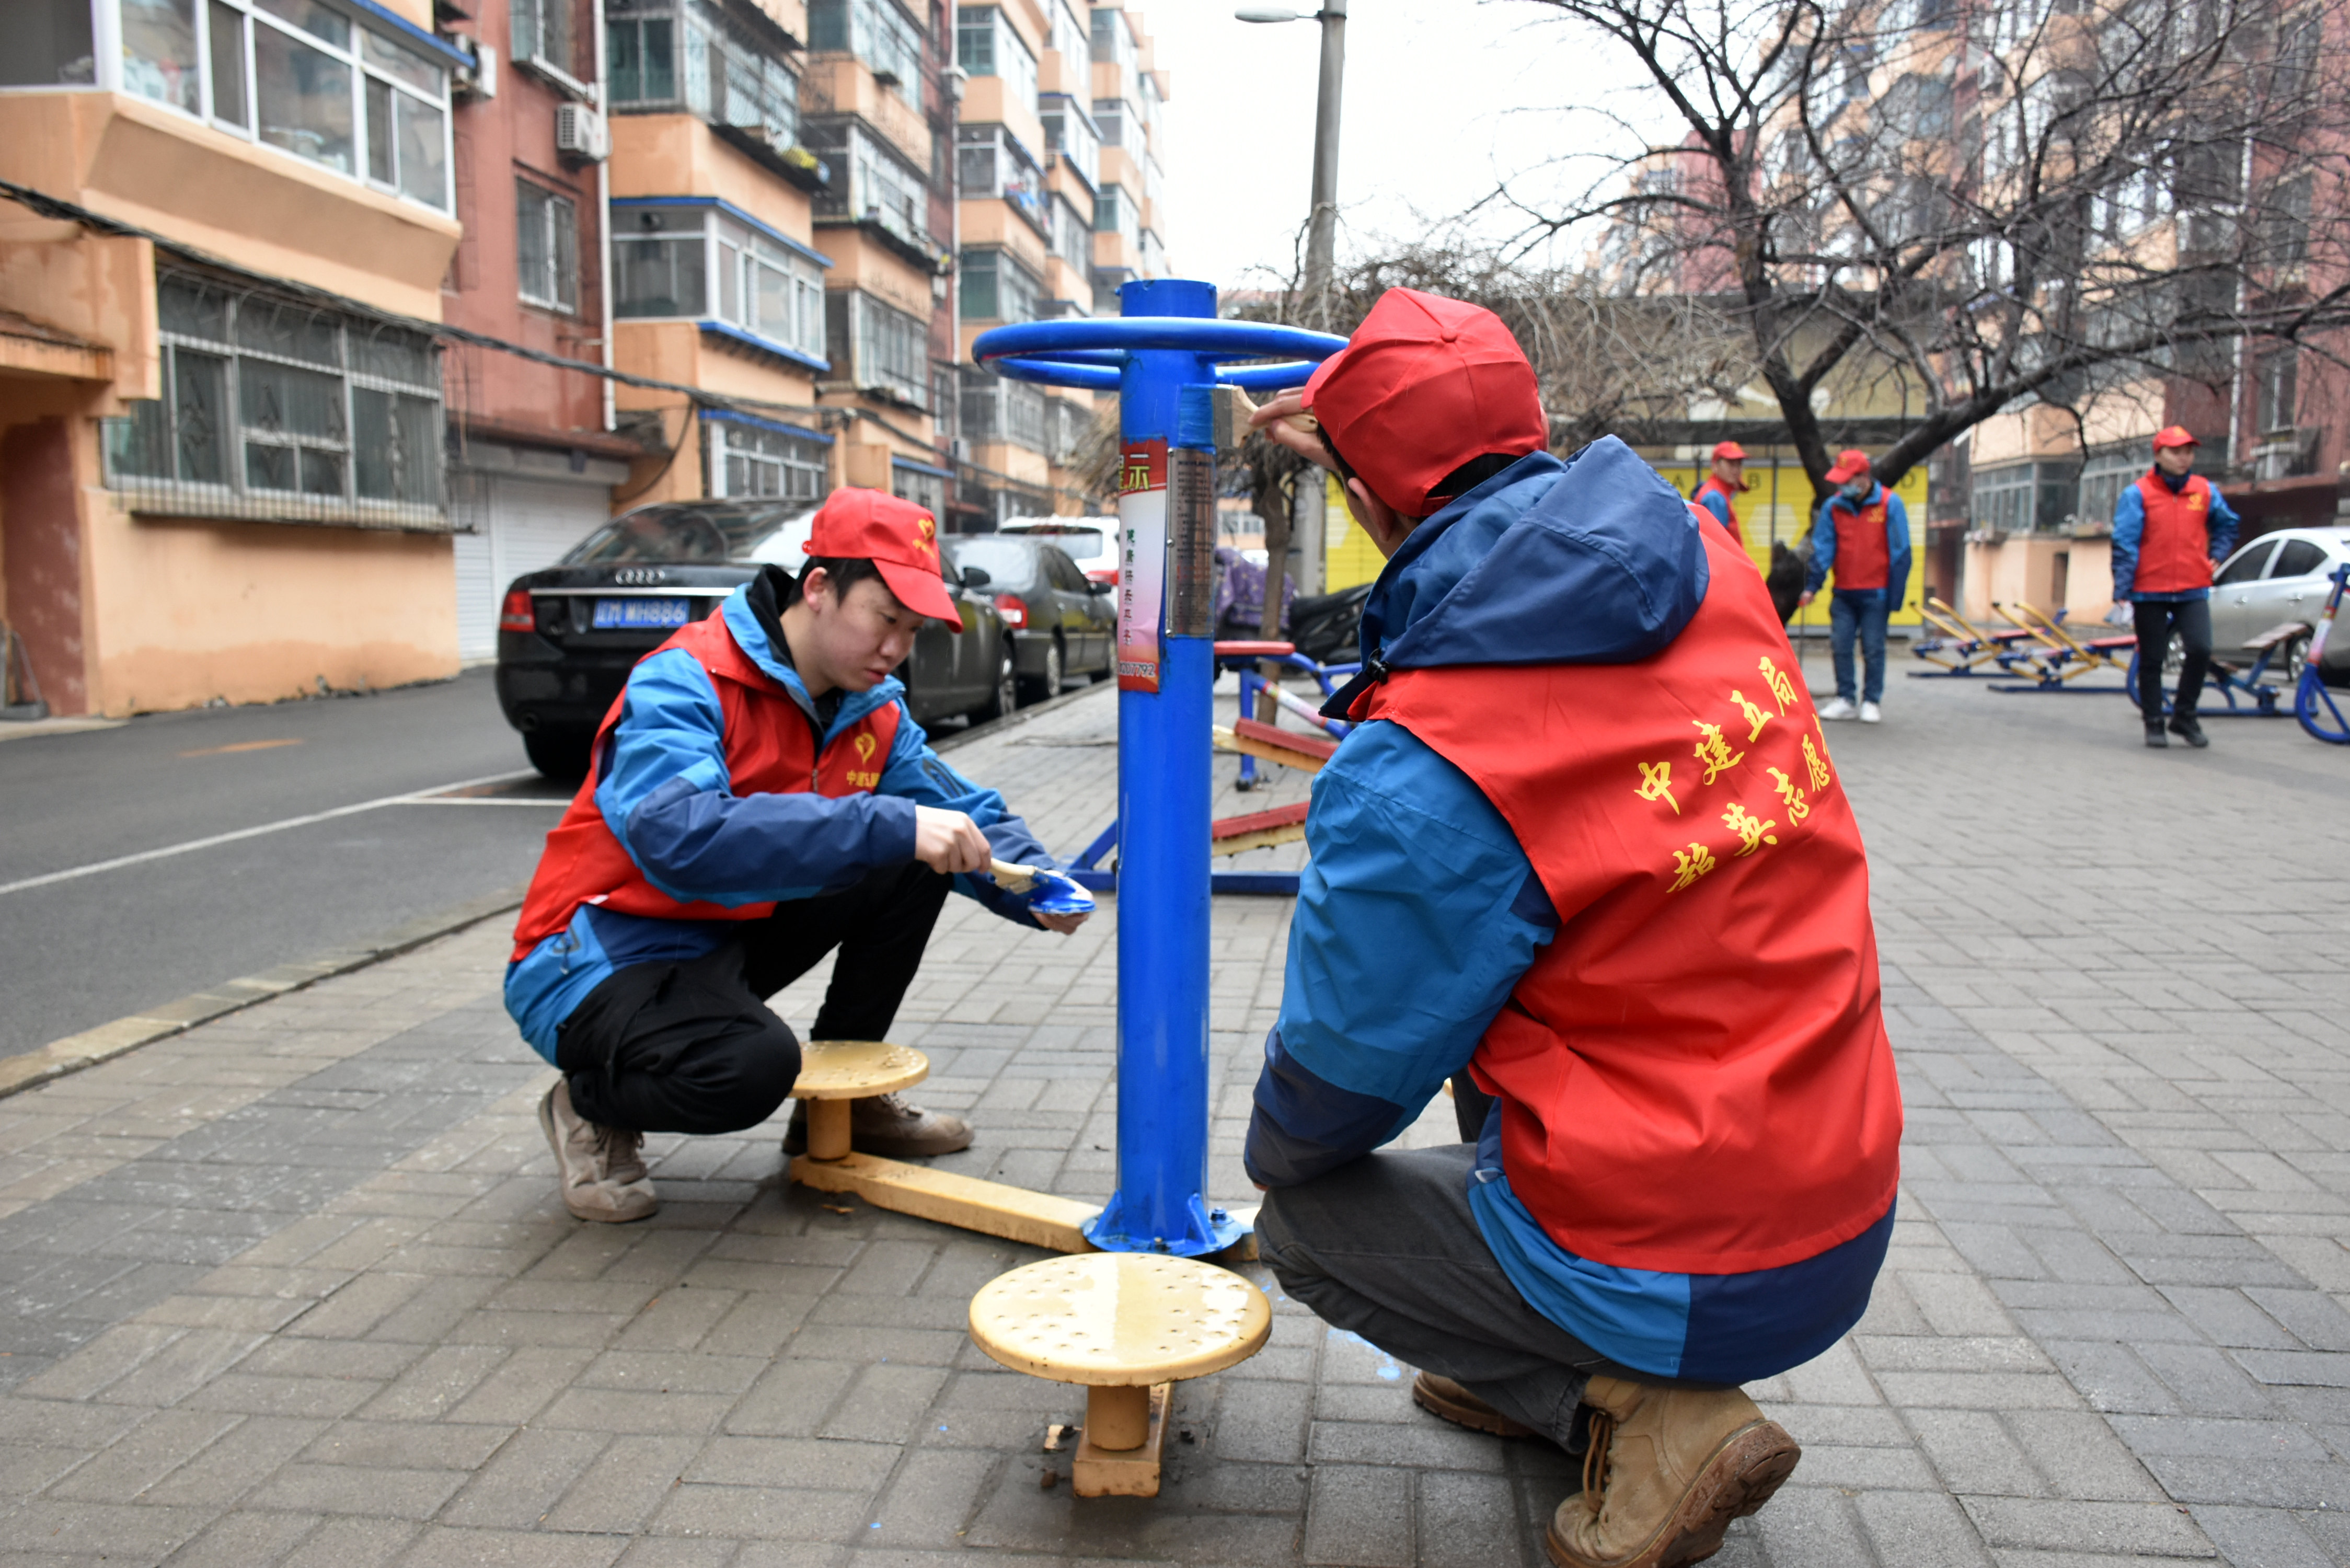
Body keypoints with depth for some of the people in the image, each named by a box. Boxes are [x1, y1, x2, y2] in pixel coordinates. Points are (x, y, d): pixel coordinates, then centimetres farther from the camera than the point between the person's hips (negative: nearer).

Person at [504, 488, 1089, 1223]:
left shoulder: (875, 709, -1)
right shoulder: (685, 684, -24)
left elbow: (965, 813, 4)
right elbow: (682, 838, -41)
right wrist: (889, 825, -45)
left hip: (735, 938, 8)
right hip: (605, 961, -7)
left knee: (917, 862, -5)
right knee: (752, 1064, -36)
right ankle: (590, 1109, 0)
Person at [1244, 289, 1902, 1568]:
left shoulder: (1420, 782, -25)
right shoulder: (1710, 571, -4)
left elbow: (1345, 1079, -11)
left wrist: (1272, 1150, 12)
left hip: (1689, 1284, -7)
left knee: (1302, 1219, 13)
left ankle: (1646, 1413, 3)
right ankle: (1532, 1371, 27)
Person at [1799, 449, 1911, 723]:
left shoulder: (1890, 504, -6)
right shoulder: (1833, 506, 3)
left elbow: (1900, 553, -3)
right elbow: (1822, 549, 4)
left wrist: (1894, 595, -5)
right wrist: (1812, 586, -6)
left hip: (1875, 594, -3)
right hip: (1843, 593, 3)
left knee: (1873, 649, 3)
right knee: (1840, 647, 3)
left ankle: (1873, 701, 14)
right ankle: (1845, 700, 13)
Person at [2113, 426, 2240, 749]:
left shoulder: (2206, 491, 7)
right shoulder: (2137, 494, -5)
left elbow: (2227, 525, 25)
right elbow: (2124, 544, -7)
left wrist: (2215, 557, 11)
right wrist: (2122, 591, -12)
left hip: (2193, 590, 2)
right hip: (2149, 592, -2)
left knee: (2200, 649, -13)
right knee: (2151, 661, 5)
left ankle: (2184, 716, 6)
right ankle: (2154, 725, 16)